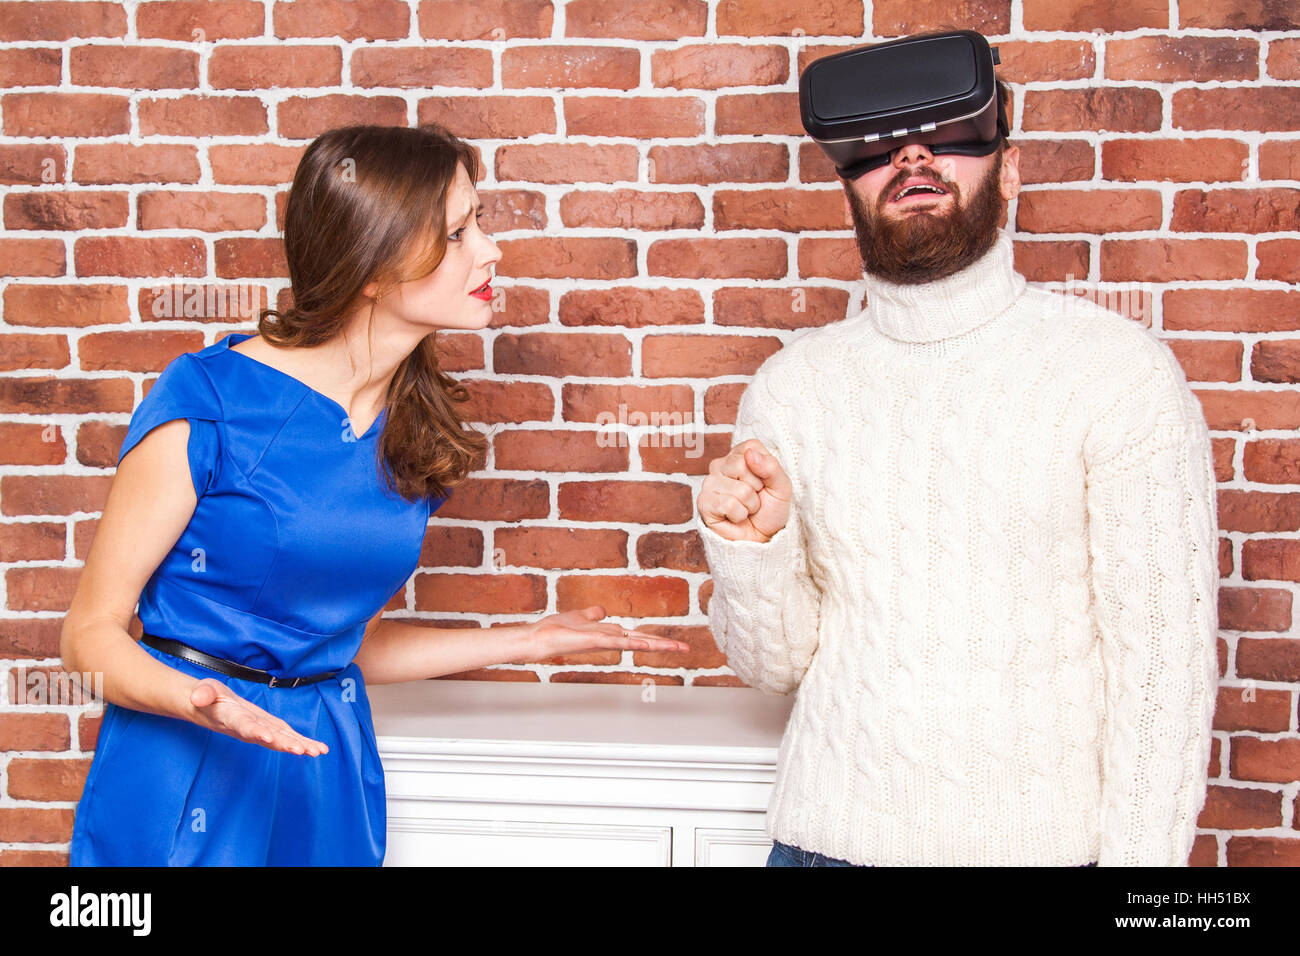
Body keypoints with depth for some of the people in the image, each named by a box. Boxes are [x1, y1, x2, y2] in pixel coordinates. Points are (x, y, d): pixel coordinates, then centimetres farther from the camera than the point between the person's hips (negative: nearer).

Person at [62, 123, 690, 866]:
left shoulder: (416, 432, 2)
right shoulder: (208, 400, -15)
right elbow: (93, 633, -12)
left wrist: (528, 641, 11)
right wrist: (199, 702, -30)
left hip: (328, 775, 5)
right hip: (186, 774, -5)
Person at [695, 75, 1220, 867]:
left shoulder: (1123, 369, -9)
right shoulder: (791, 385, 0)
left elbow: (1163, 659, -9)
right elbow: (777, 664, 3)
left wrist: (1140, 855, -15)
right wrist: (752, 549, -14)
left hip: (1042, 838, -2)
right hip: (829, 831, 3)